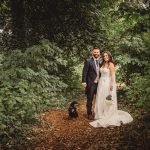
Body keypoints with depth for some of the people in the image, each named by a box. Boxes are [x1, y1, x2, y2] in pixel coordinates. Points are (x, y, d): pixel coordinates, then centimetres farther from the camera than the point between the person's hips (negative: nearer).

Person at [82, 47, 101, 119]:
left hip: (99, 83, 5)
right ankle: (89, 113, 20)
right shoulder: (88, 61, -8)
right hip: (91, 83, -5)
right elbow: (84, 72, -9)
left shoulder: (100, 61, 7)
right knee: (89, 99, 6)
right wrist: (84, 82, -14)